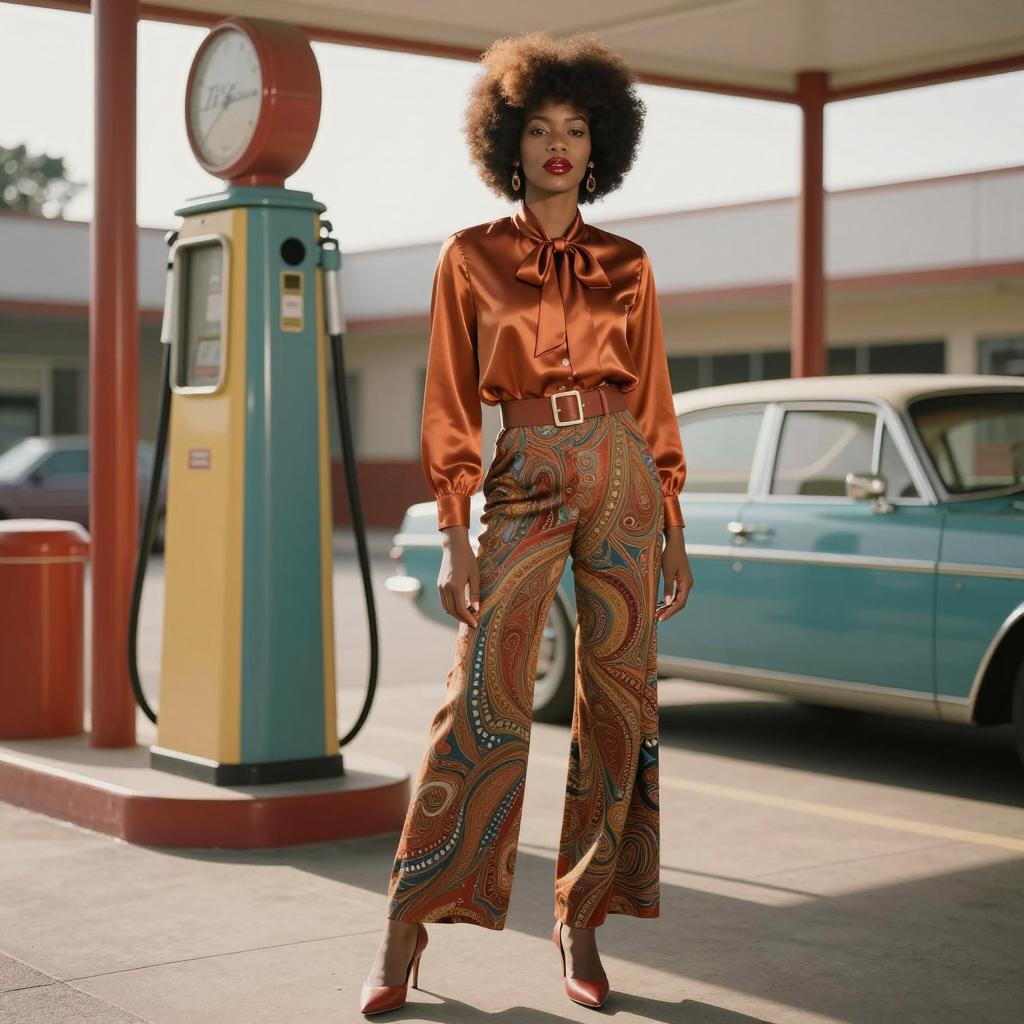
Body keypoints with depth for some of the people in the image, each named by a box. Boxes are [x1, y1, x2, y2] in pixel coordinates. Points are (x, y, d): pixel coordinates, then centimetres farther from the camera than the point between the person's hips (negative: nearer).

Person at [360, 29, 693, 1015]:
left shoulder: (627, 266, 12)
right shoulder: (470, 257, 6)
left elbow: (653, 404, 13)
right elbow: (450, 406, 3)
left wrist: (674, 535, 9)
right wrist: (455, 540, -4)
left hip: (623, 481, 3)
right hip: (524, 485, -2)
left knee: (618, 703, 2)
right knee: (482, 703, -9)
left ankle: (580, 921, 13)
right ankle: (405, 925, 1)